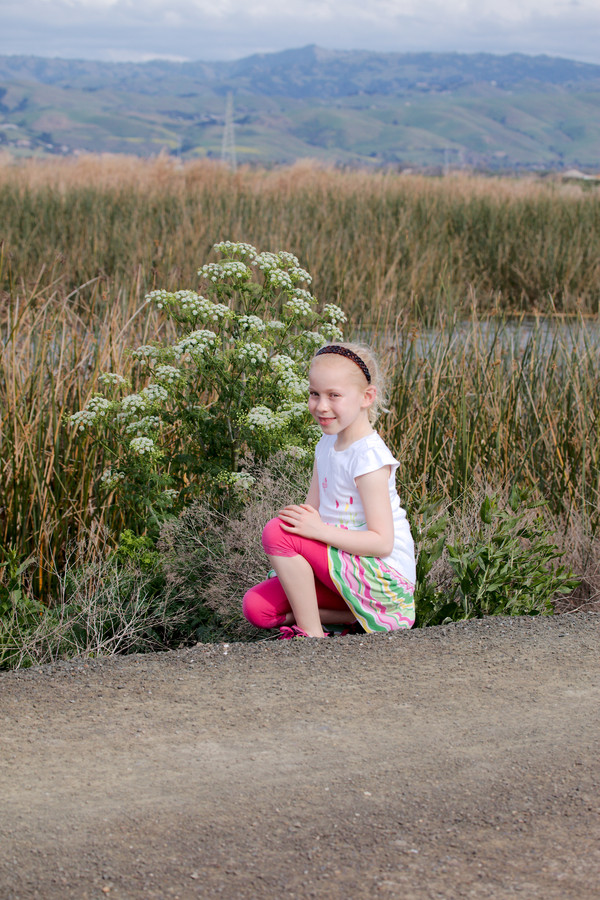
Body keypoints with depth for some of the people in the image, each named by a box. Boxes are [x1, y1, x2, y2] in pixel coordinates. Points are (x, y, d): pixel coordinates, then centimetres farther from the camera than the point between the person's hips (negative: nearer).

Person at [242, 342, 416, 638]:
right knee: (257, 607, -3)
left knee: (277, 531, -22)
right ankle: (354, 616, 0)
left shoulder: (369, 458, -18)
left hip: (383, 576, -9)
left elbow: (383, 542, -22)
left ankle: (311, 634, -12)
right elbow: (313, 512, 10)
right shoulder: (327, 446, 10)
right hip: (347, 568, 9)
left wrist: (320, 530, -28)